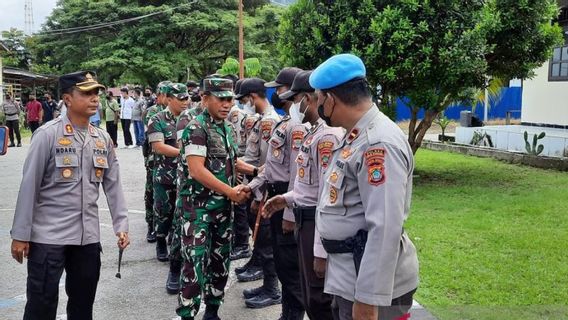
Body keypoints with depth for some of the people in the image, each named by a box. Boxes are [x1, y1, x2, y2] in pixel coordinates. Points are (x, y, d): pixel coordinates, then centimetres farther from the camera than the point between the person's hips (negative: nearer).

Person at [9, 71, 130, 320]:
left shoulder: (103, 139, 6)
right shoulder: (47, 135, -9)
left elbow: (112, 185, 9)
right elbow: (29, 186, -9)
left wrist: (121, 225, 3)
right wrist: (20, 234, -9)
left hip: (88, 236, 5)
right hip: (48, 236, -5)